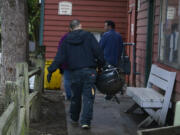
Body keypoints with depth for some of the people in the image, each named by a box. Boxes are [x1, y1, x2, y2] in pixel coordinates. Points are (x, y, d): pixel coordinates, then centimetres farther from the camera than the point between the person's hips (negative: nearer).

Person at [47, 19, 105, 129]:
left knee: (75, 96, 17)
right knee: (88, 97, -1)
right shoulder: (88, 36, 1)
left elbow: (59, 57, 2)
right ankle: (85, 121, -8)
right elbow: (98, 52, -3)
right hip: (89, 71, -2)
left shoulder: (66, 40, 7)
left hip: (75, 72, 2)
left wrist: (51, 70, 5)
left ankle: (74, 119, 30)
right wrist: (102, 64, 10)